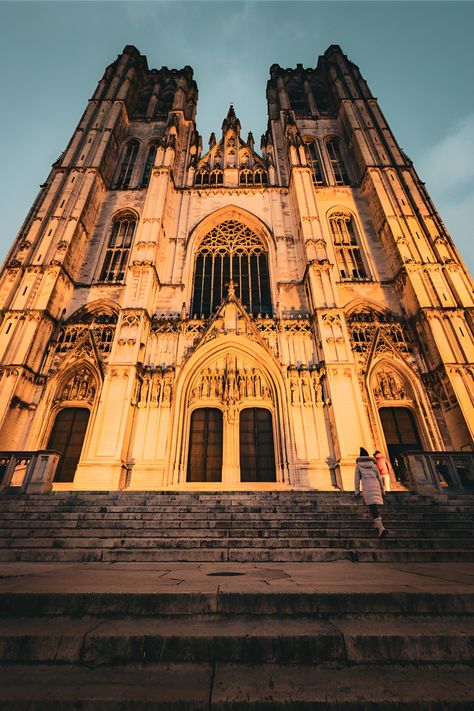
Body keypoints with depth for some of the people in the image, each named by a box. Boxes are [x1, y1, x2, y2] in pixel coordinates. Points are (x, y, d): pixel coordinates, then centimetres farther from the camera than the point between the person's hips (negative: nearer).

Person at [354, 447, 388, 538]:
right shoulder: (373, 464, 19)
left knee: (373, 507, -10)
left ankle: (381, 528, -25)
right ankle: (377, 524, 19)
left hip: (366, 486, -4)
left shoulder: (358, 464, 11)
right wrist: (382, 490, 22)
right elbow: (379, 478, 17)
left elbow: (357, 478, 5)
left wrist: (357, 491, 5)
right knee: (373, 506, 23)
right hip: (376, 485, 4)